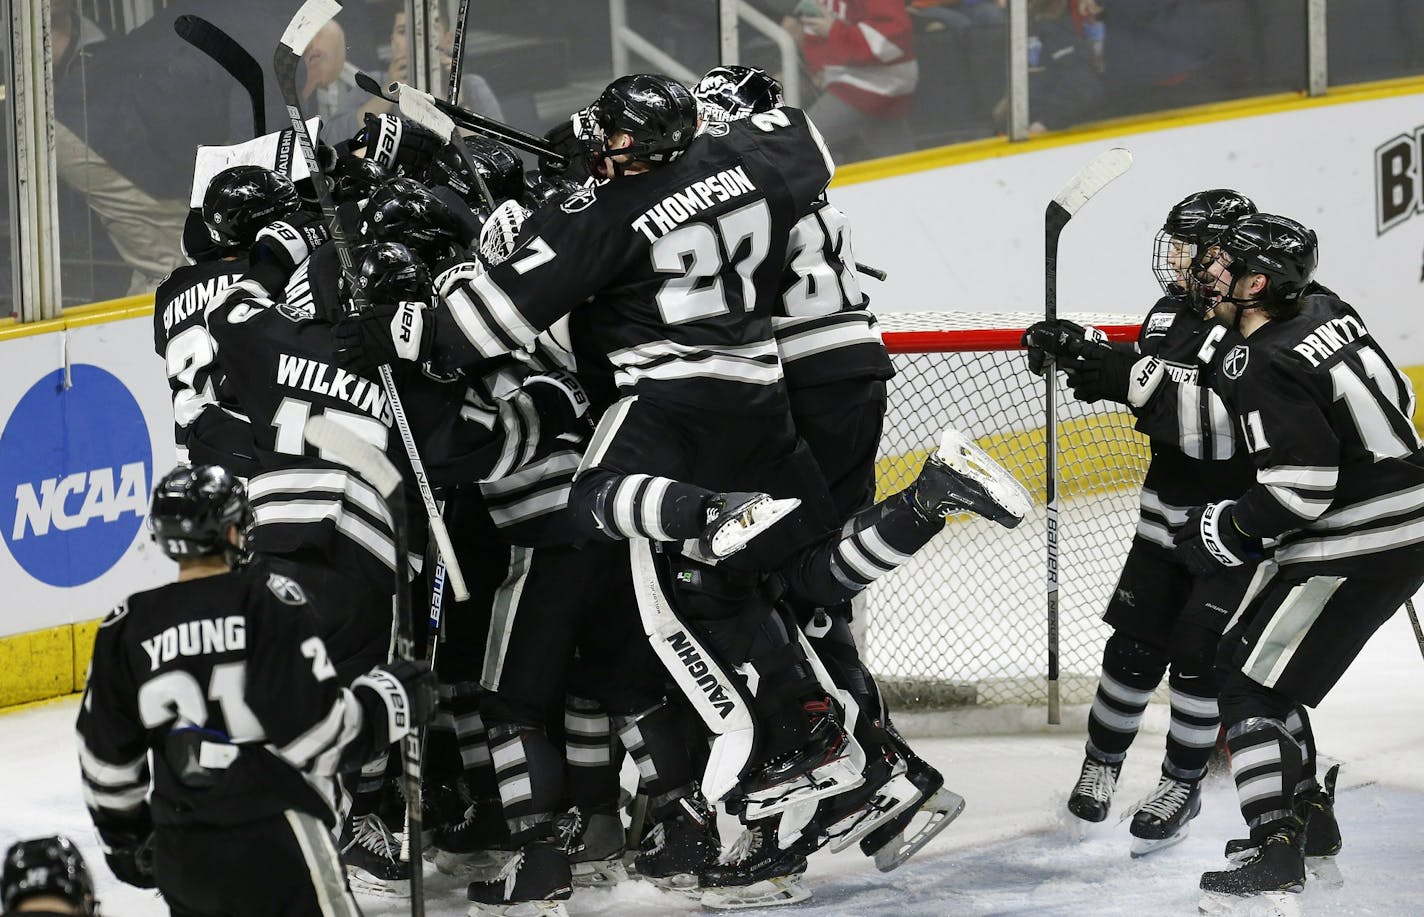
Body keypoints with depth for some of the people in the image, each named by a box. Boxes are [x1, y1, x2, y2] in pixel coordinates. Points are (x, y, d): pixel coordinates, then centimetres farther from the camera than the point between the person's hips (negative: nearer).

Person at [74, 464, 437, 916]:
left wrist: (125, 836, 24)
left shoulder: (126, 628, 4)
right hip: (272, 841, -5)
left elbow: (107, 757, 10)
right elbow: (316, 726, -14)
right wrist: (392, 698, 2)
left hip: (177, 856, 5)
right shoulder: (269, 601, -10)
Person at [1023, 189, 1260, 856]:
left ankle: (1183, 782, 10)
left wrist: (1134, 377, -34)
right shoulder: (1171, 314, 4)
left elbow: (1211, 428, -32)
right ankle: (1102, 762, 25)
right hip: (1169, 507, 6)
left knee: (1197, 650, -8)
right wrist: (1083, 356, 3)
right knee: (1135, 641, 6)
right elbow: (1142, 386, 20)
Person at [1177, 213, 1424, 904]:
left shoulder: (1266, 368, -21)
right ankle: (1310, 819, 27)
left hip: (1353, 549, -10)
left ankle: (1277, 853, -7)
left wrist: (1226, 533, -10)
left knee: (1250, 680, -4)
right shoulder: (1324, 310, 6)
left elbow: (1298, 492, -24)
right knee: (1246, 658, 20)